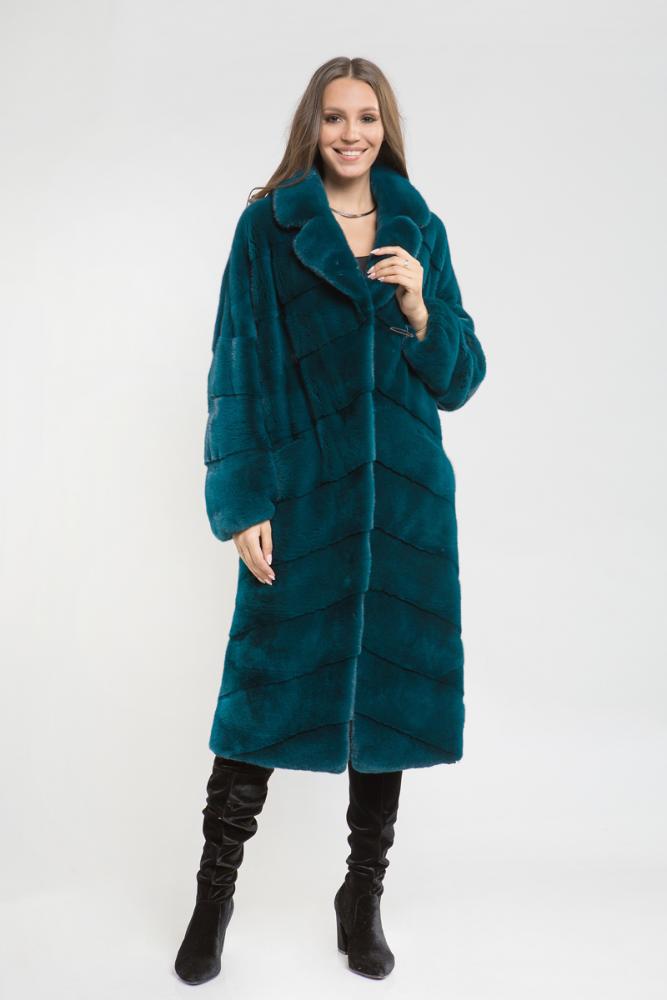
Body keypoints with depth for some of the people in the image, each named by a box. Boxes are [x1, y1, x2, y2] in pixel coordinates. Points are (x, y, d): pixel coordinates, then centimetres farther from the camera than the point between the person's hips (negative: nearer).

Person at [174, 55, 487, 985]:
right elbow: (239, 373, -2)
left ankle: (364, 898, 26)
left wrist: (419, 308, -10)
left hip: (405, 497, 3)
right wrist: (243, 503, -9)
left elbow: (460, 378, 9)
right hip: (302, 496, -3)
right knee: (269, 692, 1)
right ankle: (215, 892, 22)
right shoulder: (267, 227, 2)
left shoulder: (422, 231, 10)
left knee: (389, 689, 8)